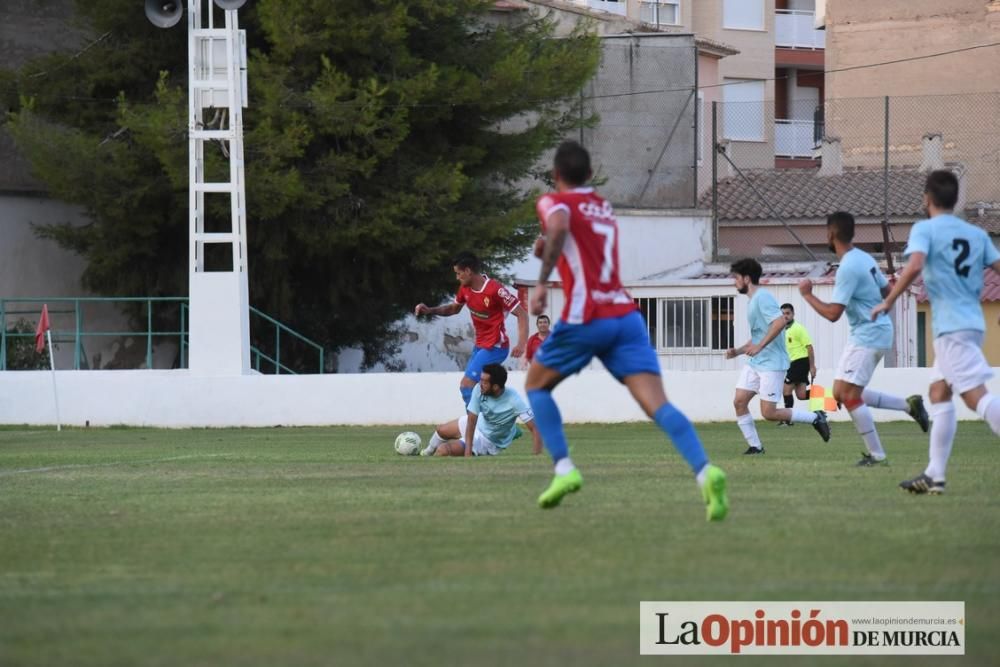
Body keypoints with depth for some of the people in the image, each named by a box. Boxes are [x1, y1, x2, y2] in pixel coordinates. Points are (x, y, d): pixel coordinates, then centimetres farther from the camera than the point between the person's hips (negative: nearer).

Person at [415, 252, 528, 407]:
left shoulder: (495, 290, -22)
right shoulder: (465, 289, 3)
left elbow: (521, 314, -19)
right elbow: (454, 308, 23)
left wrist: (521, 344, -30)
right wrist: (429, 310, 8)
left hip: (495, 347, -9)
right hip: (480, 346, 9)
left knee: (467, 384, -19)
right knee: (466, 386, 9)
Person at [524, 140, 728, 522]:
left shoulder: (555, 202, 5)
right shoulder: (604, 209, 25)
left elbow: (559, 228, -20)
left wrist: (541, 282, -22)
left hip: (586, 319, -5)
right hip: (626, 315, 5)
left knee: (536, 385, 19)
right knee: (657, 403, -10)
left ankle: (563, 469, 4)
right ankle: (704, 471, -33)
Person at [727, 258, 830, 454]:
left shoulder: (763, 297, -14)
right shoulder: (753, 300, 18)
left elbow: (780, 322, -28)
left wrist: (759, 346, -28)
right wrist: (738, 351, 16)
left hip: (772, 363, -10)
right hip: (755, 363, 10)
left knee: (769, 413, -10)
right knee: (739, 401, 0)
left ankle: (815, 418, 4)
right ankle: (755, 447, 6)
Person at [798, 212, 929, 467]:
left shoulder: (848, 268, -20)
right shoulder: (864, 258, 9)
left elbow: (833, 313, -22)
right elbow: (886, 291, 19)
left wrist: (807, 294, -11)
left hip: (868, 336, -10)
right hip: (878, 329, 10)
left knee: (849, 395, -9)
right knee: (842, 393, 11)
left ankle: (876, 455, -7)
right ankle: (909, 405, 13)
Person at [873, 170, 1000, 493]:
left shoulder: (925, 229, -4)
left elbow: (915, 265, -20)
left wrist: (888, 302, -11)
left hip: (951, 327, -8)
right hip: (973, 321, 8)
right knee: (939, 393, 15)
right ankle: (934, 475, 14)